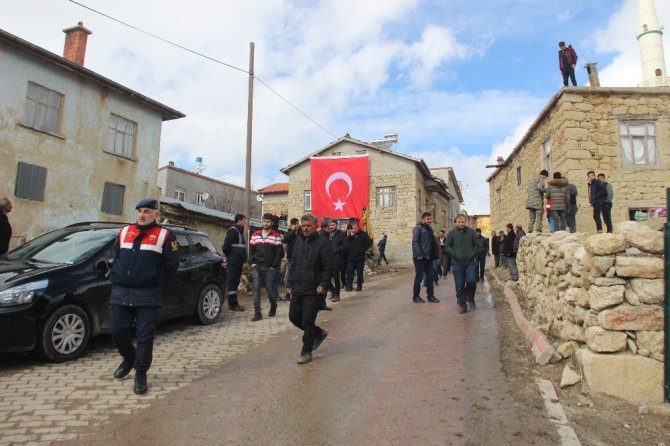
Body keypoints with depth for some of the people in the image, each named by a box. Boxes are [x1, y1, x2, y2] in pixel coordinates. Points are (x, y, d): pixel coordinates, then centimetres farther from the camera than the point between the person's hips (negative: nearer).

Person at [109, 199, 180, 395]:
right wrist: (116, 276, 9)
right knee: (117, 330, 7)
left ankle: (141, 373, 13)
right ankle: (129, 359, 34)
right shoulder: (124, 232, 13)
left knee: (145, 336, -1)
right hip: (120, 292, 4)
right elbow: (116, 257, 22)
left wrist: (154, 280, -2)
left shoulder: (165, 236, 0)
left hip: (147, 295, -4)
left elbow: (172, 266, 0)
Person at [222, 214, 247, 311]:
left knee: (236, 282, 13)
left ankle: (233, 303, 19)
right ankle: (232, 304, -4)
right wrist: (229, 256, -6)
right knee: (232, 281, -6)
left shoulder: (240, 231, 19)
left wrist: (243, 258, 12)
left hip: (238, 261, 10)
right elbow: (226, 245, -17)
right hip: (233, 261, -10)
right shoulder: (232, 230, -11)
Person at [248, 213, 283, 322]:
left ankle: (273, 305, 32)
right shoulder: (255, 235, 12)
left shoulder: (276, 236, 1)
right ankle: (257, 313, -2)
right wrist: (252, 263, 1)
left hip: (269, 268, -3)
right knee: (256, 289, -4)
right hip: (256, 266, 3)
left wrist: (273, 266, -8)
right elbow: (251, 250, 14)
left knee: (269, 289, 3)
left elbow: (279, 252, -2)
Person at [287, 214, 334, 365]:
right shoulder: (299, 242, 14)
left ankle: (306, 352, 13)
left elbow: (328, 267, -12)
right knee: (294, 317, 11)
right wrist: (290, 284, 15)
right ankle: (318, 333, 31)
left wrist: (323, 284, -20)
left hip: (313, 290, -7)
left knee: (308, 321, -2)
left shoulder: (322, 242, -8)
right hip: (297, 289, 7)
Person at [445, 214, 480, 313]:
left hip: (470, 262, 1)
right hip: (457, 263, 0)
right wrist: (455, 254, -10)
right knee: (459, 285, 2)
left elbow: (477, 245, 10)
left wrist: (473, 254, -4)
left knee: (472, 281, -11)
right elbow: (447, 246, 3)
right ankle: (462, 305, 13)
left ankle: (470, 298, 16)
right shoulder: (452, 233, 2)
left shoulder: (471, 232, 5)